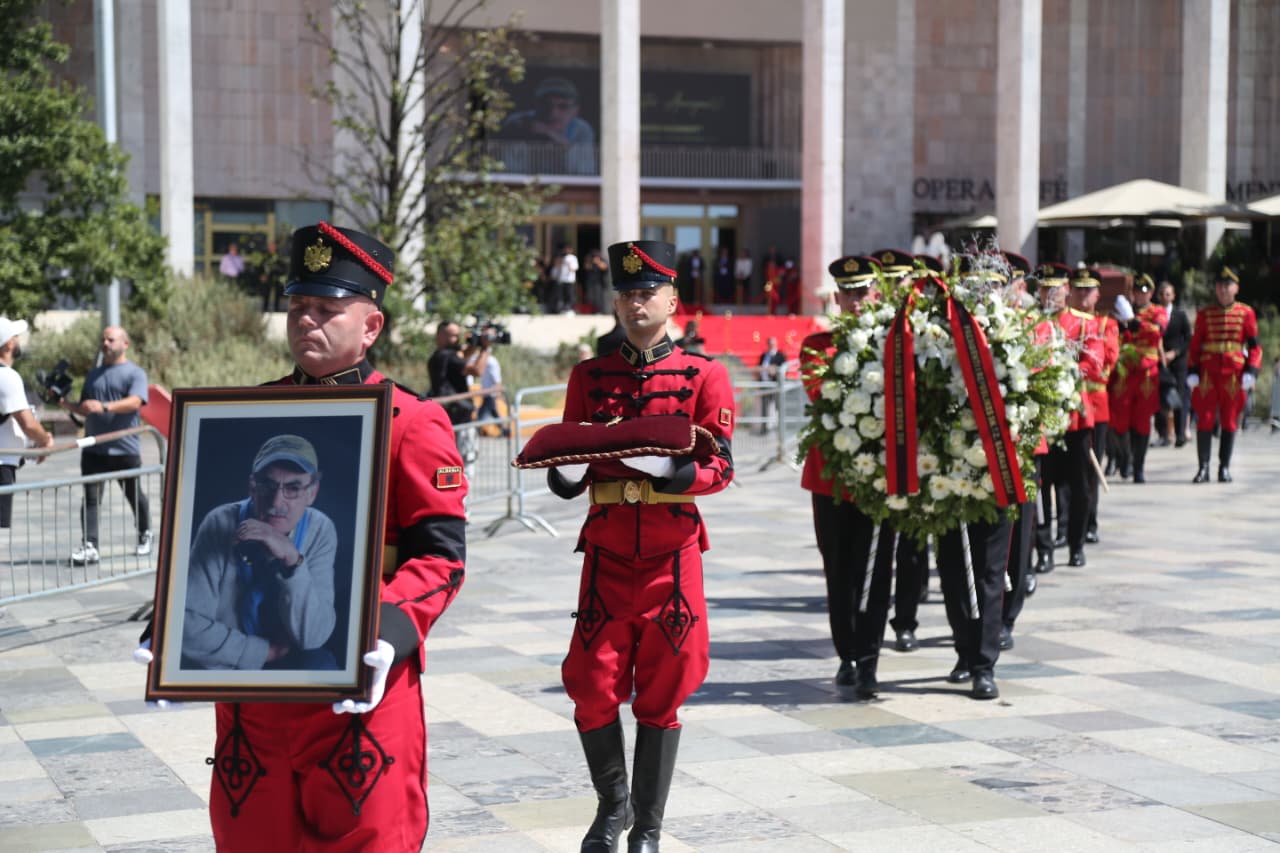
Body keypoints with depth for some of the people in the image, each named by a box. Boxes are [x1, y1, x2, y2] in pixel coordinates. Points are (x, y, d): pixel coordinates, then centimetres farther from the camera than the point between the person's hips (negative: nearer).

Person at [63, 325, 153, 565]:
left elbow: (135, 402, -19)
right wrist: (68, 405, 2)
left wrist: (104, 407, -34)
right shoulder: (93, 375, 17)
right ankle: (89, 546, -13)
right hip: (94, 448, 4)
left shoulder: (135, 373, -2)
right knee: (91, 497, -7)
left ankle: (144, 536, 30)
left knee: (135, 495, 10)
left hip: (125, 449, -4)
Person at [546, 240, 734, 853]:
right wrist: (566, 474, -14)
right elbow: (568, 477, 9)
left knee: (661, 693, 3)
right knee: (593, 686, -2)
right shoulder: (589, 377, 8)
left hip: (671, 555, -1)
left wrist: (670, 468, -24)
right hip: (607, 552, 2)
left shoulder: (704, 376, 1)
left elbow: (720, 467, -5)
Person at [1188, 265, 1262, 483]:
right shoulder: (1205, 314, 6)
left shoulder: (1246, 313, 4)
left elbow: (1254, 346, 5)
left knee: (1229, 422, 4)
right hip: (1208, 373, 0)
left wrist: (1251, 372, -6)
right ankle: (1203, 467, 0)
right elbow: (1195, 345, 6)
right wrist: (1192, 372, -3)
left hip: (1234, 375, 0)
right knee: (1205, 420, -4)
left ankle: (1225, 468, 11)